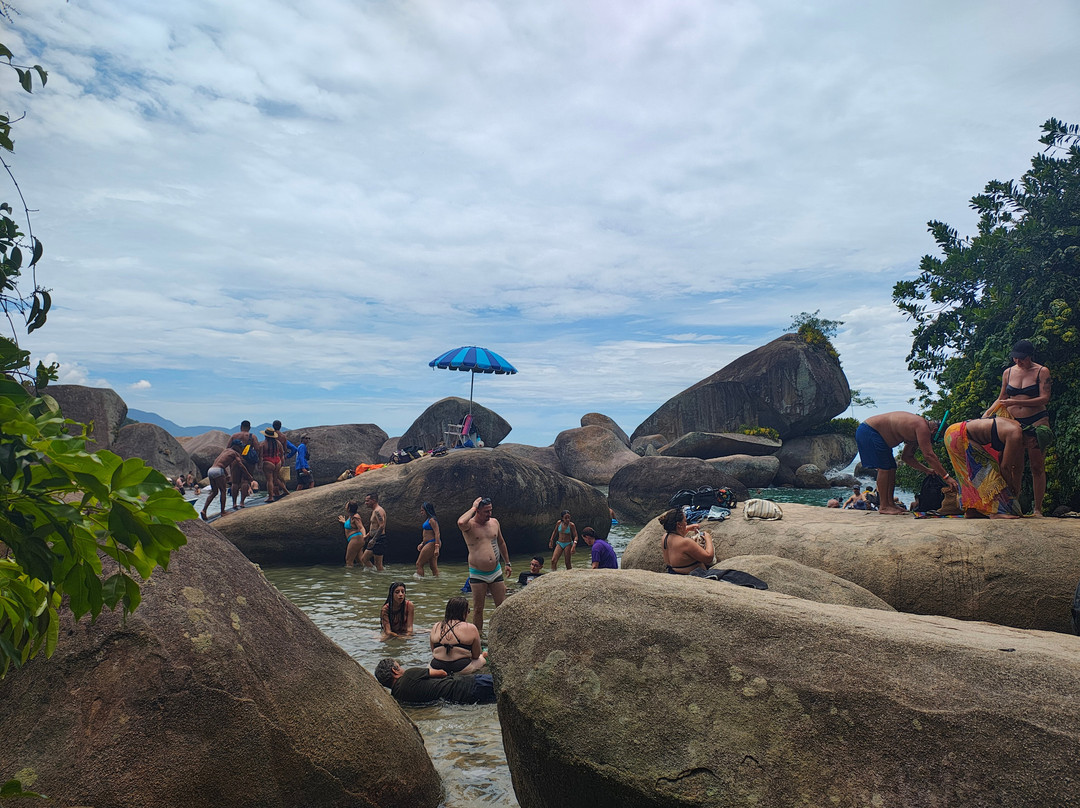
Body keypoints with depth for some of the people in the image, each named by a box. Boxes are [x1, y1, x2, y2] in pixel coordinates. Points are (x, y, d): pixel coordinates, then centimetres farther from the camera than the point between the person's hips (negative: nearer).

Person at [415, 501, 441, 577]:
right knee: (433, 566, 9)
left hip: (432, 544, -10)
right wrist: (422, 544, 21)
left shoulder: (432, 520, -13)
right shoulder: (428, 520, 18)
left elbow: (437, 534, -20)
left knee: (419, 564, -7)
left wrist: (437, 547, -26)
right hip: (430, 544, 10)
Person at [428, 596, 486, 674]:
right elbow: (476, 656, 2)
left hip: (435, 668, 3)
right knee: (482, 658, 26)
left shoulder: (435, 627, 4)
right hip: (461, 670, -3)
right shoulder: (470, 628, -8)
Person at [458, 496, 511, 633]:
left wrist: (507, 563, 21)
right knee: (478, 609, 6)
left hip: (496, 572, 4)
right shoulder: (469, 525, -10)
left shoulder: (494, 522, 6)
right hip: (477, 575, -4)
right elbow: (461, 522, -37)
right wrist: (473, 508, -22)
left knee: (502, 606, 7)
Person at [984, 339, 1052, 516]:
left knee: (1037, 466, -1)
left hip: (1036, 422, -3)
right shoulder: (1008, 372, 11)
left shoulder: (1042, 371, 0)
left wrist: (1016, 402, -18)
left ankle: (1037, 509, 5)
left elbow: (1044, 399, -10)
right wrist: (989, 412, 3)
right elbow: (1001, 398, 20)